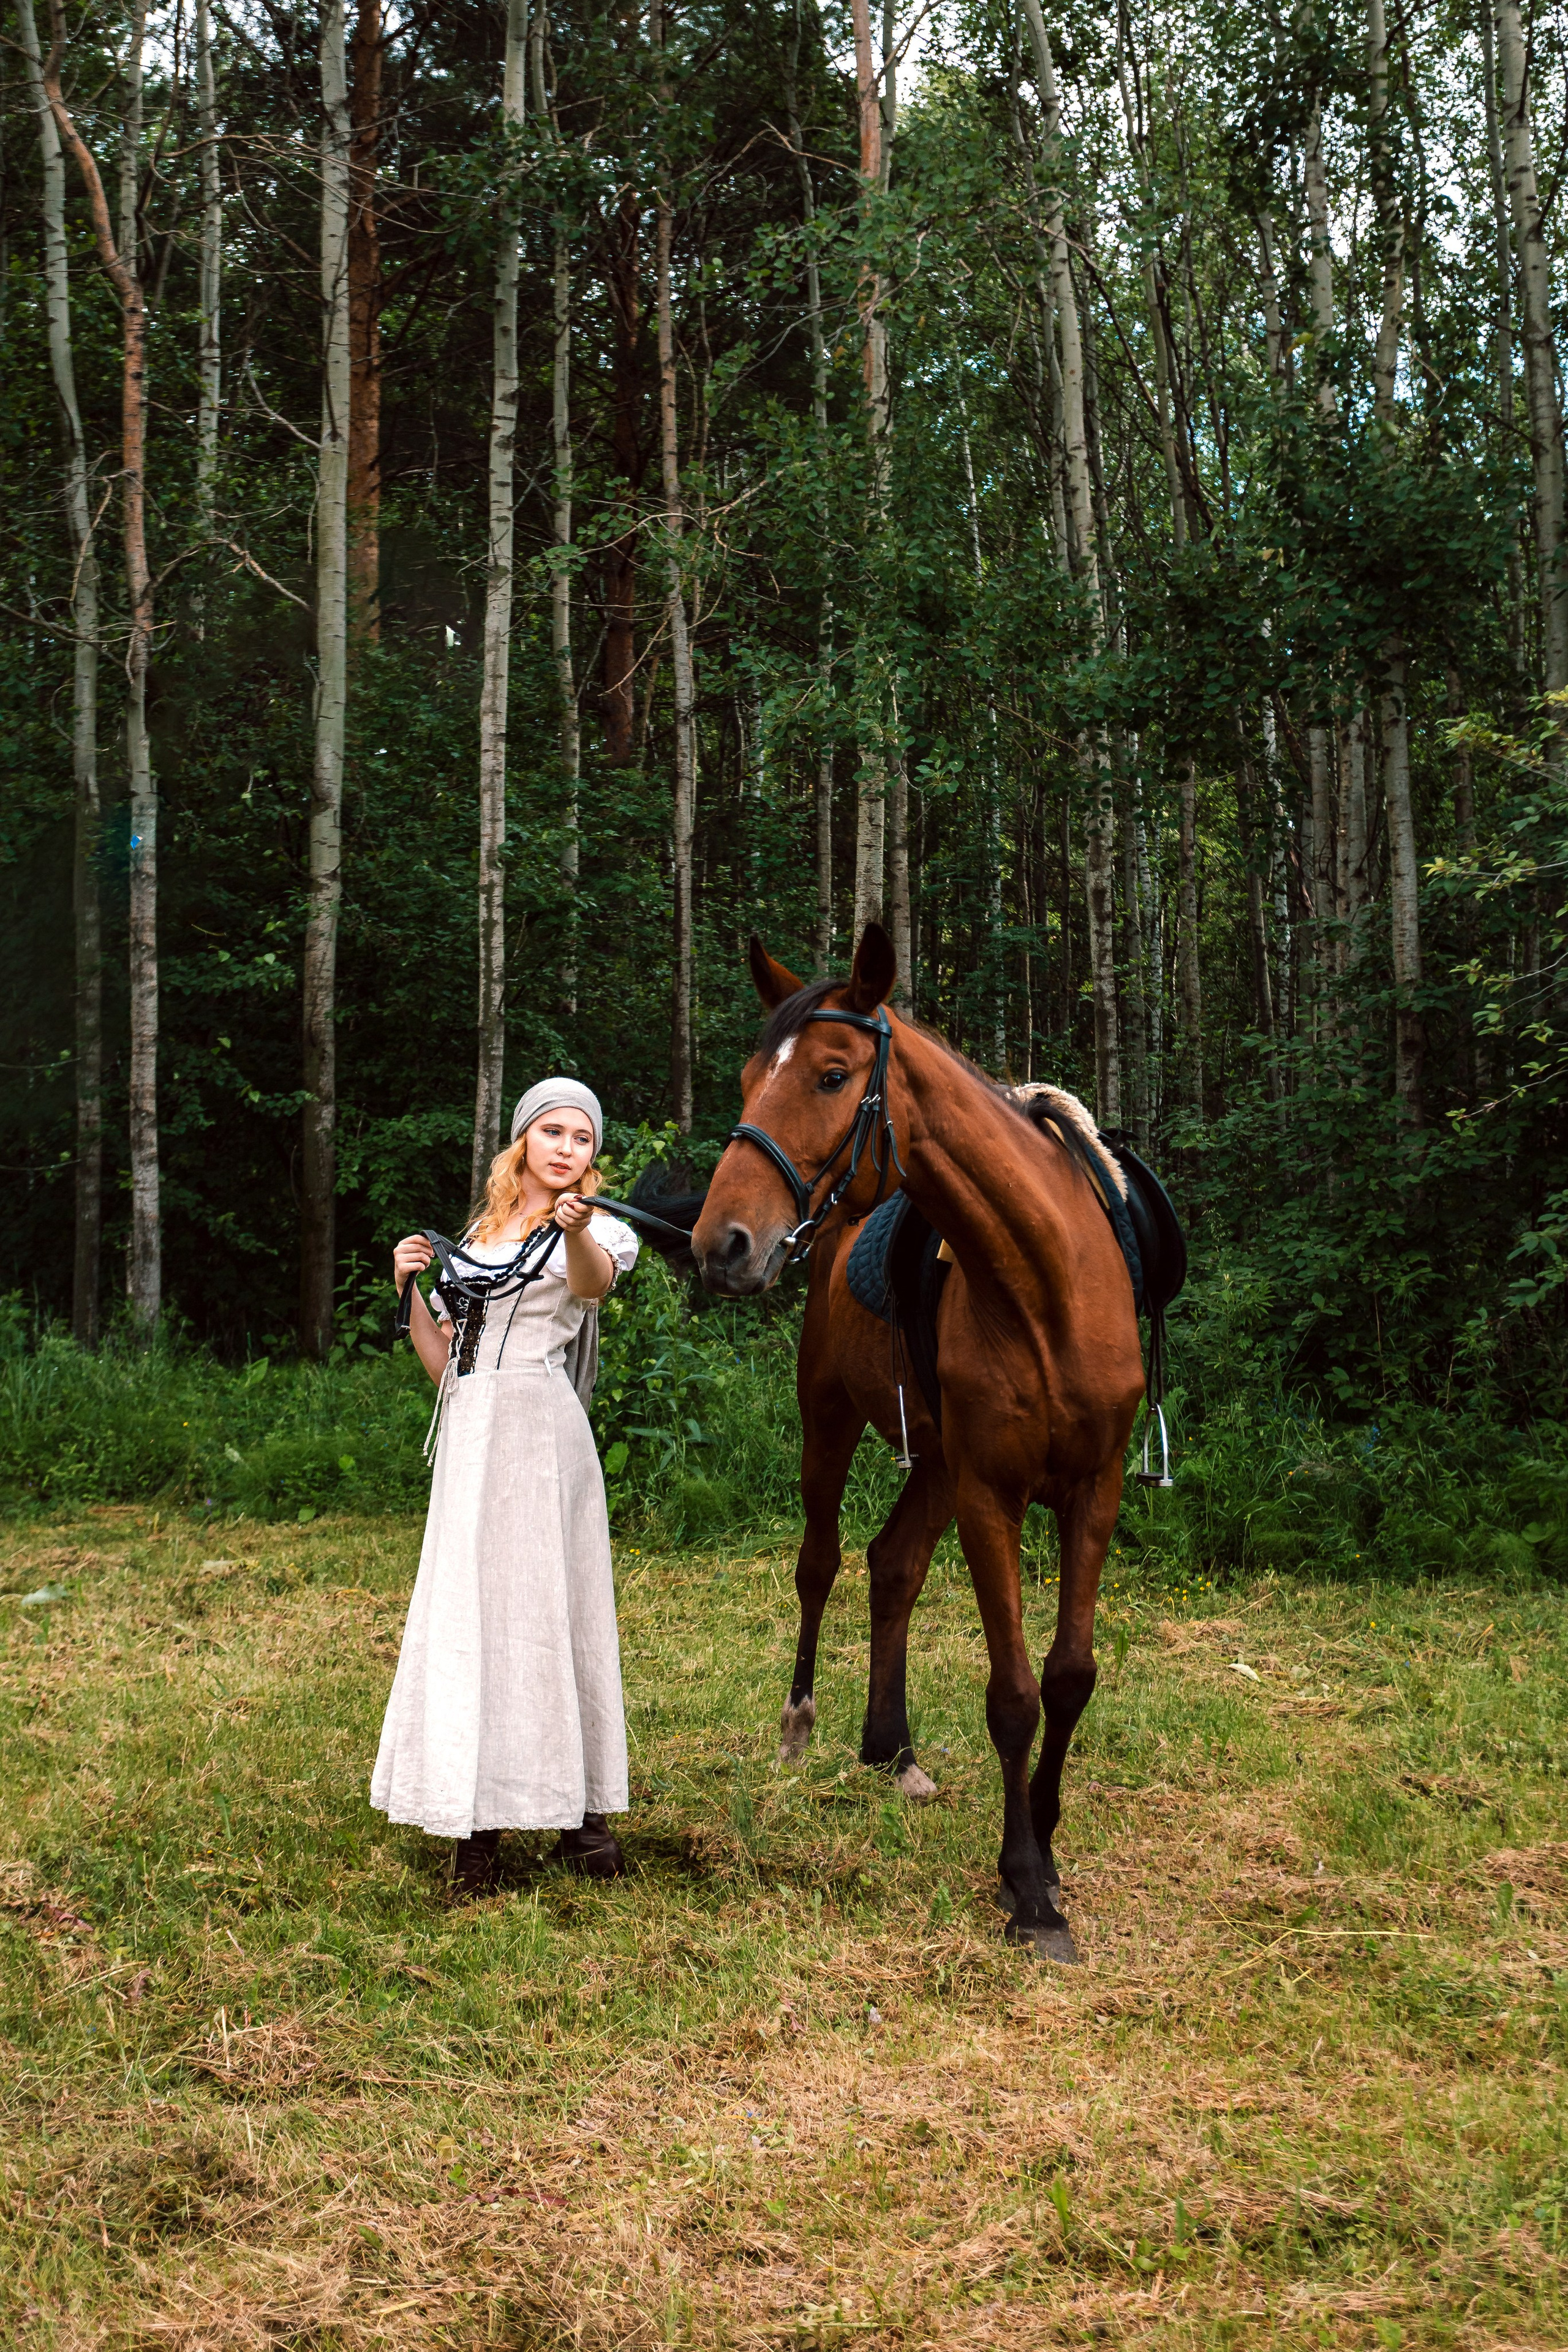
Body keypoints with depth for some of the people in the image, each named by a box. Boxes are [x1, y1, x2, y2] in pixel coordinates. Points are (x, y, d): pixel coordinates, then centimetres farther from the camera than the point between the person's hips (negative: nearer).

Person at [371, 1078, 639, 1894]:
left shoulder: (592, 1231, 4)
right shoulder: (477, 1239, 20)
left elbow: (593, 1281, -23)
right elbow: (443, 1366, 19)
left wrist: (576, 1231, -45)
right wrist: (410, 1289, 4)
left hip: (541, 1436, -5)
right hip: (469, 1438, 5)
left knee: (553, 1609, -6)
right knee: (468, 1614, 2)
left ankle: (579, 1811, 3)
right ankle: (478, 1825, 5)